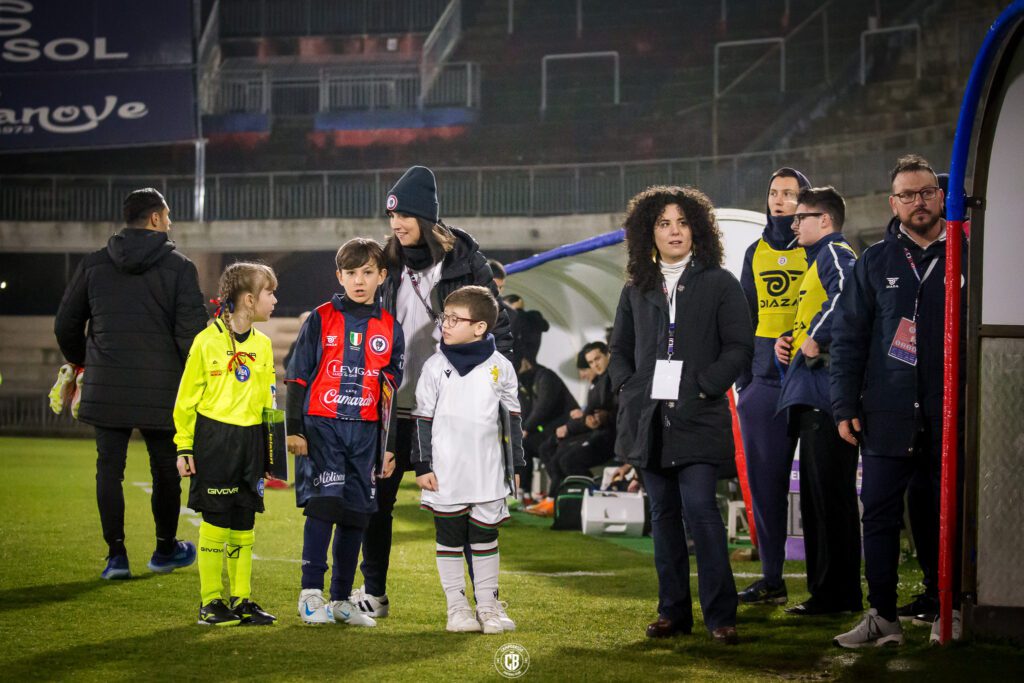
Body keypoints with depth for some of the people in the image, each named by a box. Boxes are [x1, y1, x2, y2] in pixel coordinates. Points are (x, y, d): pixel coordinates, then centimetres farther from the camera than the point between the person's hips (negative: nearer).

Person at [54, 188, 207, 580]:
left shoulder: (93, 265, 6)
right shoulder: (179, 267, -2)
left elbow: (66, 326, 10)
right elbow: (192, 331, -9)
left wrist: (81, 363, 27)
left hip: (106, 386, 2)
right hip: (162, 391, -2)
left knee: (109, 468, 6)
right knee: (165, 468, 13)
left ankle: (116, 555, 2)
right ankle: (165, 550, 26)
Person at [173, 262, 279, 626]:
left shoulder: (263, 345, 9)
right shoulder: (207, 341, -7)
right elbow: (187, 397, -3)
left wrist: (269, 449, 14)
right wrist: (184, 447, -5)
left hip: (250, 441, 5)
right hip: (214, 440, -5)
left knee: (244, 525, 8)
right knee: (215, 523, -1)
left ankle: (241, 600, 16)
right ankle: (211, 603, 7)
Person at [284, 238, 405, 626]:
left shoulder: (390, 328, 9)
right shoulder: (321, 319, 1)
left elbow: (394, 391, 14)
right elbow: (297, 376, 2)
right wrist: (294, 430, -3)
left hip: (365, 431, 3)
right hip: (321, 424, -3)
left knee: (356, 514, 5)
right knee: (324, 503, -14)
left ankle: (341, 600, 14)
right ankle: (311, 594, -6)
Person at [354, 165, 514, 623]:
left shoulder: (465, 261, -4)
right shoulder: (389, 264, 7)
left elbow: (498, 325, -1)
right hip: (395, 404, 4)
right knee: (376, 498, 6)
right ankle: (373, 593, 18)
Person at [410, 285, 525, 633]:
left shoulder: (500, 367, 2)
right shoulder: (435, 366, 0)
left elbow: (512, 420, 9)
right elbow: (423, 419, 1)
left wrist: (514, 466, 9)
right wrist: (422, 466, -3)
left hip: (488, 475, 1)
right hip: (446, 474, 0)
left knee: (485, 539, 7)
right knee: (449, 540, 5)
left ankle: (487, 606, 15)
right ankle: (457, 607, 13)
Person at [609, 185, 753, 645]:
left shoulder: (718, 283, 3)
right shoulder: (636, 290, 15)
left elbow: (739, 345, -1)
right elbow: (620, 349, 21)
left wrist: (706, 386, -11)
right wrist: (627, 386, 4)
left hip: (698, 417, -4)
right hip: (648, 418, 4)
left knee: (699, 508, -14)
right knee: (663, 514, 7)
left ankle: (720, 615, -10)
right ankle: (673, 611, 13)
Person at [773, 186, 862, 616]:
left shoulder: (836, 254, -8)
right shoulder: (819, 258, 24)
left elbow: (846, 295, -29)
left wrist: (815, 339, -21)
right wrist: (786, 339, 11)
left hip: (827, 393, -11)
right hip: (811, 395, 11)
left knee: (829, 495, -8)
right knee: (817, 495, 13)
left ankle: (838, 595, -5)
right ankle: (825, 590, 18)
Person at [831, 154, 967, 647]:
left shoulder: (967, 256, 3)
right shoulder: (875, 262, 8)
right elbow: (848, 337, 8)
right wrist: (845, 406, 1)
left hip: (952, 416, -1)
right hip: (887, 416, 1)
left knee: (951, 515, 6)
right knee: (879, 515, 1)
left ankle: (949, 612, 17)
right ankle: (882, 617, 8)